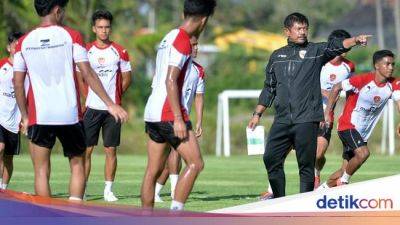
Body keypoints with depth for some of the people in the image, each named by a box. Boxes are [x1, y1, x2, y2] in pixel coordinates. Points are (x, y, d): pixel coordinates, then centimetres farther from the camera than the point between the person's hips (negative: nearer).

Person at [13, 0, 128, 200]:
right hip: (70, 115, -1)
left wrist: (25, 117, 14)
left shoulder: (24, 42, 5)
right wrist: (110, 104, -3)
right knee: (77, 166, 13)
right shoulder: (70, 36, -2)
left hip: (38, 116, 1)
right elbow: (88, 74, -6)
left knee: (41, 172, 6)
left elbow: (18, 83, 5)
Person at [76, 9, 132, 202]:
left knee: (111, 150, 1)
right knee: (86, 150, -2)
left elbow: (126, 78, 11)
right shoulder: (86, 51, 4)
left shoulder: (120, 52, 3)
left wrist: (115, 96, 8)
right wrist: (86, 99, 6)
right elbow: (80, 78, 11)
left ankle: (108, 190, 8)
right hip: (92, 107, 0)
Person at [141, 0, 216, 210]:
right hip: (169, 114, -10)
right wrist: (179, 119, -20)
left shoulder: (169, 37, 17)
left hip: (152, 113, 10)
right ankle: (175, 213, -14)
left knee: (153, 170, 9)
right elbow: (171, 81, -19)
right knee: (195, 163, -7)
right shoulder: (182, 42, -11)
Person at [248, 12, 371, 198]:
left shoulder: (315, 51, 6)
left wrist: (355, 40, -33)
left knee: (306, 164, -3)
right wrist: (257, 114, 18)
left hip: (307, 120, -4)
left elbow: (336, 46, -14)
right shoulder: (277, 56, 16)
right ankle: (279, 199, 13)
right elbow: (269, 88, 21)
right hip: (282, 120, 4)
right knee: (271, 158, 1)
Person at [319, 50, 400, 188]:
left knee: (346, 169, 10)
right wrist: (327, 113, -7)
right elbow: (336, 88, -6)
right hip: (347, 125, -6)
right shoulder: (362, 80, -18)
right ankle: (343, 181, -8)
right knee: (363, 152, -29)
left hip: (363, 132, 6)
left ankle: (323, 189, 29)